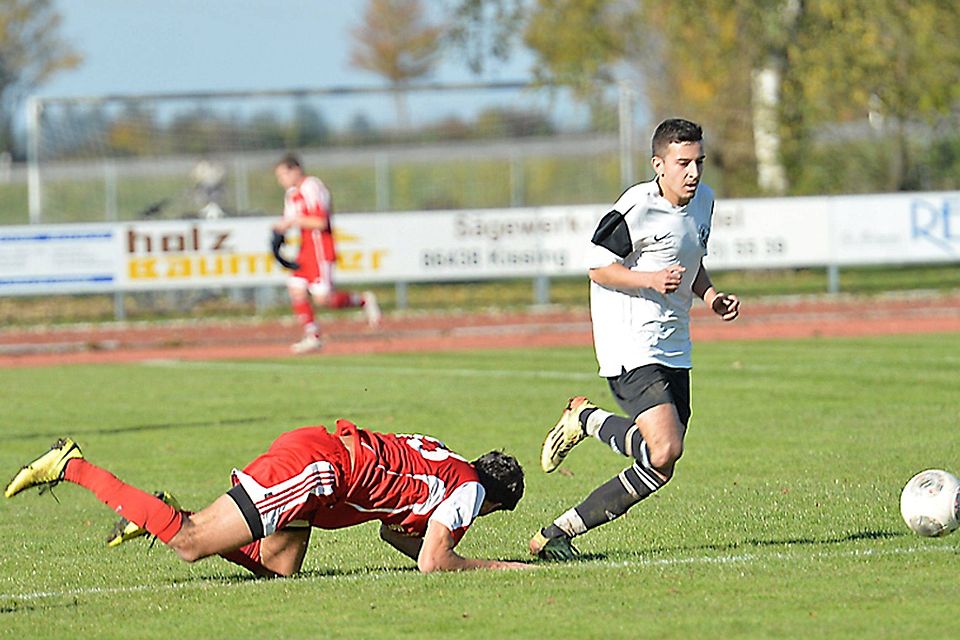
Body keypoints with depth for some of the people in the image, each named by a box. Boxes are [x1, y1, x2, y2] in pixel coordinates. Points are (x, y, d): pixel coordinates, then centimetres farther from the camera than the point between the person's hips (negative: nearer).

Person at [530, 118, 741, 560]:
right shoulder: (637, 208, -15)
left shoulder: (704, 201, 10)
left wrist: (710, 295, 6)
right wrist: (651, 279, -25)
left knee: (660, 466, 5)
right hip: (630, 347, -9)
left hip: (673, 352, 9)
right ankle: (586, 419, 3)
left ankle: (557, 534, 13)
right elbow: (597, 266, -11)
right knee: (665, 450, -24)